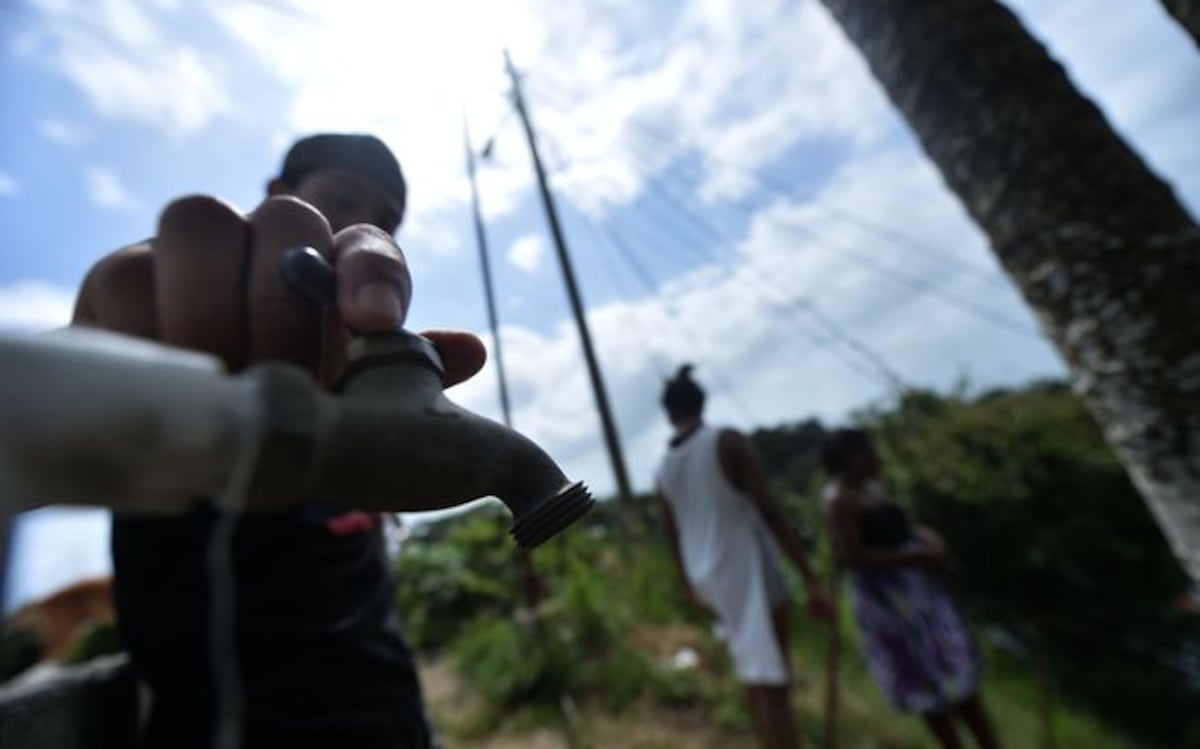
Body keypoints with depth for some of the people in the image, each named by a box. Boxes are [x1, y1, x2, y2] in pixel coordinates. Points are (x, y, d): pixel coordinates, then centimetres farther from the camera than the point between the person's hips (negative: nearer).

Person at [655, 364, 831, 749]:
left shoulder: (664, 468, 4)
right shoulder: (728, 441, -13)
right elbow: (769, 512, -18)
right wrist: (810, 578, -14)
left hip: (708, 579, 6)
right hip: (749, 572, -6)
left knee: (756, 679, 24)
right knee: (772, 684, 5)